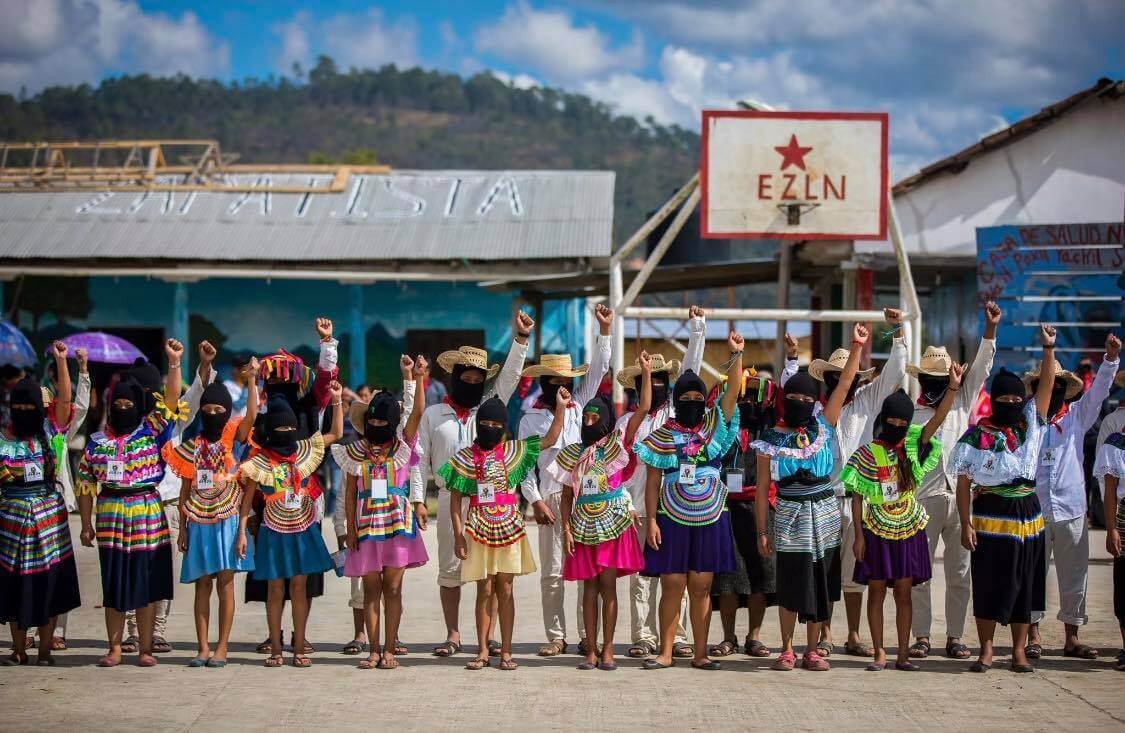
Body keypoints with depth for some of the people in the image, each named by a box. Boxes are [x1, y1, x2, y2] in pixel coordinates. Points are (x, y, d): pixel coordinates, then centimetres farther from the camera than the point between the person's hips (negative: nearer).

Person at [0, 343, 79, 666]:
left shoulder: (50, 431, 5)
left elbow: (65, 398, -3)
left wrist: (61, 361, -7)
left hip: (48, 517, 1)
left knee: (48, 582, 1)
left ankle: (45, 649, 10)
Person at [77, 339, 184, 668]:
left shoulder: (152, 431, 3)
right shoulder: (97, 441, 7)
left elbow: (170, 400, -8)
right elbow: (86, 485, 8)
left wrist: (174, 363, -17)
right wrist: (86, 524, 4)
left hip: (148, 516, -1)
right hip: (110, 518, 1)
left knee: (146, 584, 2)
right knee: (113, 585, 5)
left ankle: (145, 649, 9)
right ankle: (114, 649, 13)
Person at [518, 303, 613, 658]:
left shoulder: (579, 406, 14)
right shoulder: (531, 418, 6)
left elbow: (597, 372, 10)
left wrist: (604, 331, 3)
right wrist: (536, 501, -6)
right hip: (551, 499, -2)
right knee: (552, 571, 0)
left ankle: (587, 635, 3)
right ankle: (556, 637, 6)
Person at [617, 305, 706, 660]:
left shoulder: (676, 409, 12)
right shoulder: (627, 420, 9)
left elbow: (691, 370, 6)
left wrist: (697, 329, 0)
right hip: (640, 510, -1)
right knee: (641, 577, -1)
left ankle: (677, 637, 2)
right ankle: (643, 637, 3)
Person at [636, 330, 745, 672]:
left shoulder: (716, 426, 5)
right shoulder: (663, 436, 1)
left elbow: (733, 391, -7)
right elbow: (652, 482, 0)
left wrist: (736, 354, -19)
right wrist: (651, 521, -7)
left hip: (710, 519, 1)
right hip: (673, 520, -1)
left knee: (701, 587, 4)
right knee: (672, 585, -1)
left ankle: (700, 653, 9)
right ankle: (666, 653, 6)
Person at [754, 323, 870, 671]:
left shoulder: (823, 426, 5)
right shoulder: (772, 440, 0)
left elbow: (844, 385, 0)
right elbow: (763, 489, 2)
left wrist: (856, 347, -8)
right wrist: (762, 531, -1)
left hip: (824, 515, 2)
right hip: (789, 516, -2)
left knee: (820, 584, 4)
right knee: (790, 585, -1)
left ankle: (813, 650, 12)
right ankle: (787, 650, 10)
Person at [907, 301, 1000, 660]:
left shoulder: (961, 404, 13)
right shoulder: (909, 414, 7)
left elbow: (980, 370, 6)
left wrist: (990, 329, -6)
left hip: (960, 497, 2)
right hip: (924, 500, -2)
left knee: (959, 573, 3)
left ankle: (955, 636, 8)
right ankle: (921, 636, 4)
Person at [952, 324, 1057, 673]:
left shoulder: (1030, 426, 8)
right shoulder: (976, 436, -2)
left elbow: (1047, 385, 0)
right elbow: (963, 483, -2)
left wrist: (1048, 348, -10)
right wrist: (966, 524, -9)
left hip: (1027, 516, 3)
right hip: (990, 517, -3)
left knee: (1024, 585, 6)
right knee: (988, 586, -1)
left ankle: (1019, 651, 14)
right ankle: (985, 651, 6)